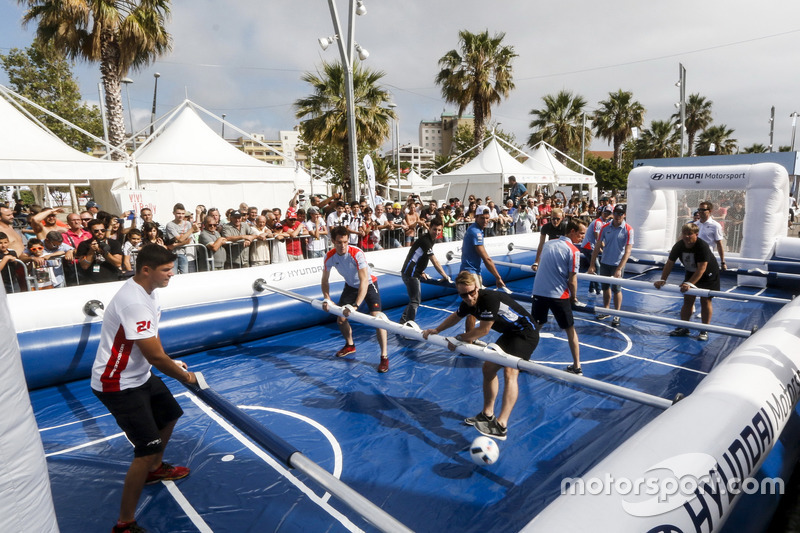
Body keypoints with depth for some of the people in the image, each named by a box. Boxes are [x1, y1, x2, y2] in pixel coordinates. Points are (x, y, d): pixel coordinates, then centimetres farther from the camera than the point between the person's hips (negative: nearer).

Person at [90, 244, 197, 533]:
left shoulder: (148, 291, 1)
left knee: (168, 415, 26)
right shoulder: (134, 302, -31)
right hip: (118, 385, -10)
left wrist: (173, 364, 6)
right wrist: (185, 376, -12)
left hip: (140, 375, 10)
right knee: (148, 449, -11)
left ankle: (155, 469, 50)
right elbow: (155, 357, -28)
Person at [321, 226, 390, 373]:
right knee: (341, 319, 5)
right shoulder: (329, 257, -18)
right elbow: (325, 280, -4)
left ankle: (384, 357, -9)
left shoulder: (357, 254, -34)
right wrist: (327, 299, -19)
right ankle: (350, 345, 34)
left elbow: (364, 281, -40)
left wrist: (356, 305, -47)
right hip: (350, 286, 5)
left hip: (368, 284, -5)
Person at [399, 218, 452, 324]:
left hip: (415, 273, 10)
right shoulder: (425, 241, -21)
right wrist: (446, 277, -18)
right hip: (410, 273, -10)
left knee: (416, 299, 15)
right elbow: (435, 262, -22)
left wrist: (421, 272, 14)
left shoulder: (430, 239, 10)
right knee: (415, 301, -10)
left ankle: (403, 323, 21)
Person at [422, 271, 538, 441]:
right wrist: (436, 330, 14)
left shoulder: (490, 298, -31)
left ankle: (501, 426, -28)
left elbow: (483, 330, -24)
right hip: (509, 334, 9)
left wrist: (459, 338, -12)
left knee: (510, 372, -24)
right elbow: (456, 316, 18)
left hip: (525, 333, -9)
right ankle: (487, 414, 25)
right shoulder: (469, 302, -5)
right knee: (488, 368, 11)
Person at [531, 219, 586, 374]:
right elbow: (572, 280, -10)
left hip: (538, 292, 5)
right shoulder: (573, 250, -8)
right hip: (559, 295, -5)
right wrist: (574, 297, 6)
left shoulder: (548, 243, 10)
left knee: (534, 328, 17)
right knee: (570, 330, 11)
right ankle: (577, 366, 17)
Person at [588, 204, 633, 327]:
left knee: (616, 289, 1)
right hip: (604, 263, 4)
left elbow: (627, 251, -15)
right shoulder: (605, 228, 0)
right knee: (605, 287, 14)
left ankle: (617, 315, 15)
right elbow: (597, 247, 2)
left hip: (617, 264, -3)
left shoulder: (628, 230, -10)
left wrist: (619, 269, -23)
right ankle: (606, 310, 32)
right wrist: (592, 265, -2)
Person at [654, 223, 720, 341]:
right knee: (688, 300, 4)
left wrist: (690, 284, -45)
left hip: (708, 275, -5)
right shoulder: (679, 246, -16)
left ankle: (704, 331, 5)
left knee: (705, 301, -4)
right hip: (691, 273, 5)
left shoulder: (703, 246, -31)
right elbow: (670, 263, -12)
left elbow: (701, 269, -37)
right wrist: (662, 280, -21)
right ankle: (683, 328, 12)